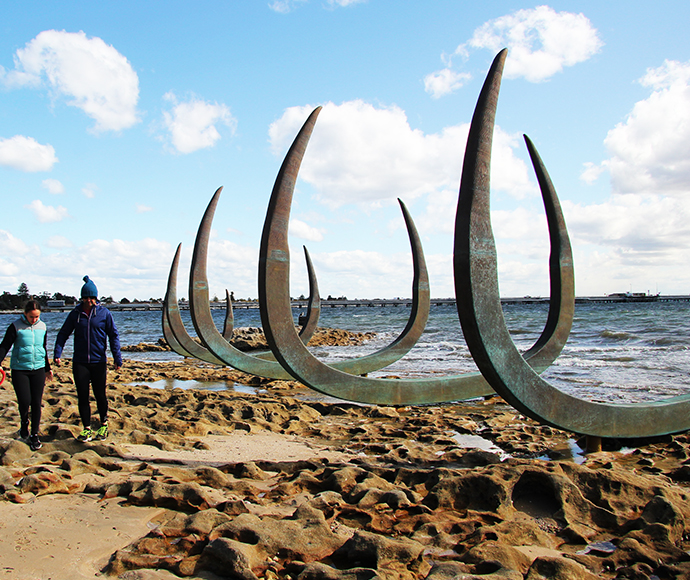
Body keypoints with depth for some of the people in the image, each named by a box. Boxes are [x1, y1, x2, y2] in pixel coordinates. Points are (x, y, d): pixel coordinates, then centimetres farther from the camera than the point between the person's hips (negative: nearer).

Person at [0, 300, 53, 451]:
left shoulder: (42, 326, 6)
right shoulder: (16, 326, -5)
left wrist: (48, 369, 25)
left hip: (38, 369, 3)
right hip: (20, 369, -3)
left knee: (36, 403, 1)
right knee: (24, 401, -10)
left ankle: (34, 435, 15)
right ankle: (24, 422, 24)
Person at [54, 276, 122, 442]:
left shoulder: (104, 313, -1)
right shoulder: (75, 314, 5)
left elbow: (114, 335, 0)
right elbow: (63, 334, 9)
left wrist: (117, 357, -7)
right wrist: (57, 354, -4)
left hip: (99, 362, -2)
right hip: (79, 363, 2)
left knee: (100, 395, 6)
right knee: (82, 396, 2)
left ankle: (104, 425, 25)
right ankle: (86, 429, 14)